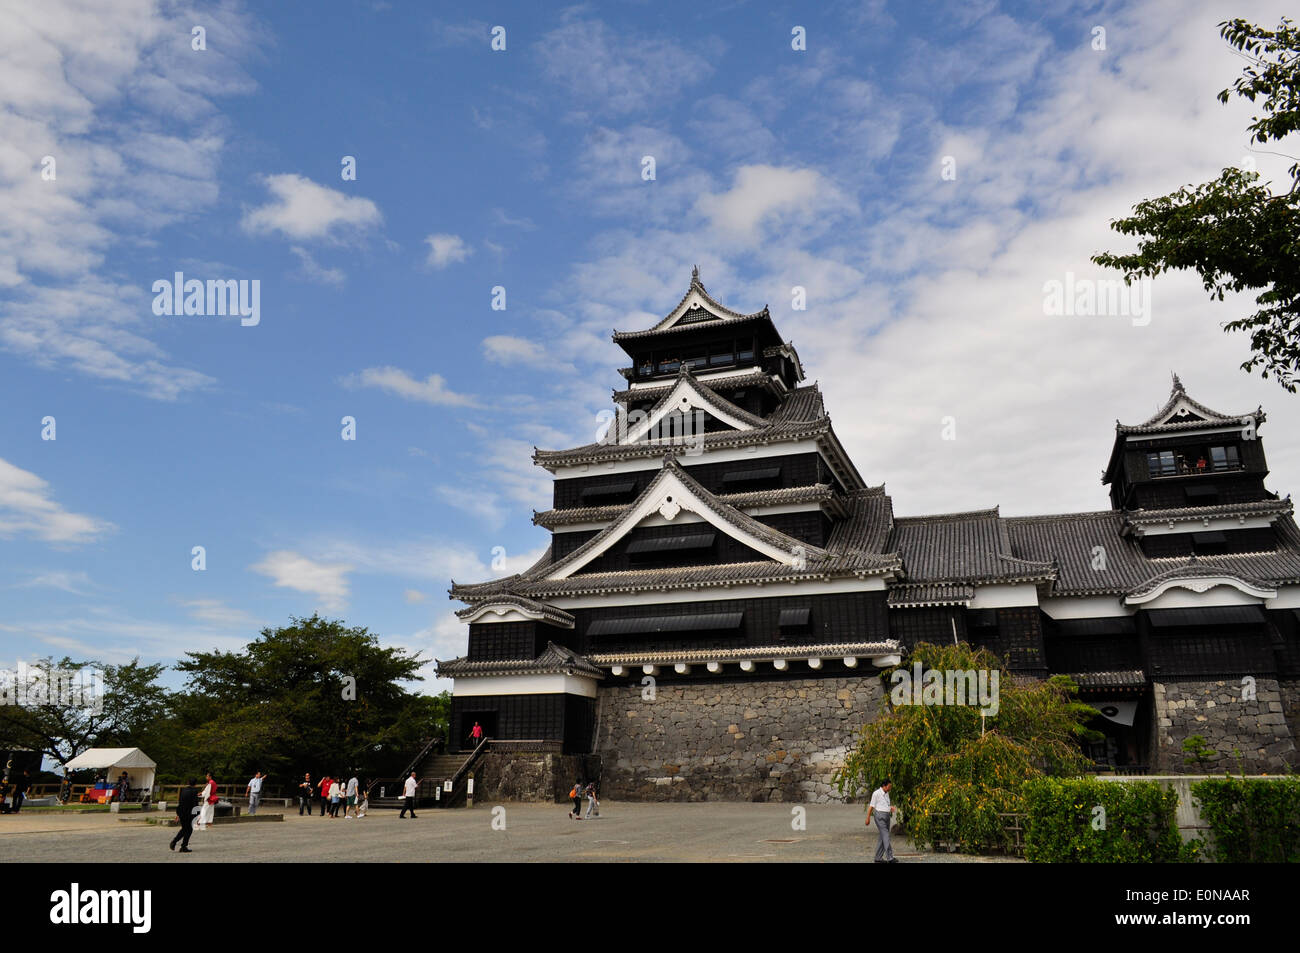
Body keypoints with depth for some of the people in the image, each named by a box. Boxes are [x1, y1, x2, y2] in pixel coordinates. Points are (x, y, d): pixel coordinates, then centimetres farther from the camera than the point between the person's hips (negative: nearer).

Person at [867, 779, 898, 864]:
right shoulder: (876, 793, -10)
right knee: (886, 837, -12)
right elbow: (871, 806, -8)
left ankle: (878, 858, 12)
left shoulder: (886, 793, 13)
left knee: (883, 838, 7)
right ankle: (890, 857, -12)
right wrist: (868, 818, -7)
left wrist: (891, 807, 0)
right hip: (880, 816, -8)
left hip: (887, 817, 8)